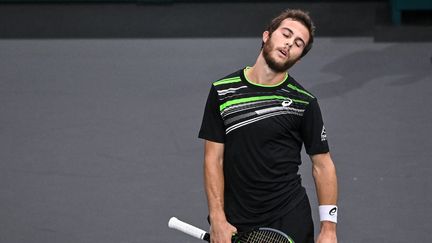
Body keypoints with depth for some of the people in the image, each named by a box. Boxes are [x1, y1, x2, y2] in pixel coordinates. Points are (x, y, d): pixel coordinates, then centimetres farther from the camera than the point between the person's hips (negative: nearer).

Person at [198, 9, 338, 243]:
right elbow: (214, 159, -1)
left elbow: (322, 165, 2)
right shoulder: (222, 91, 0)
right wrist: (217, 219, -9)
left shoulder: (304, 103, -2)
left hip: (290, 222, -1)